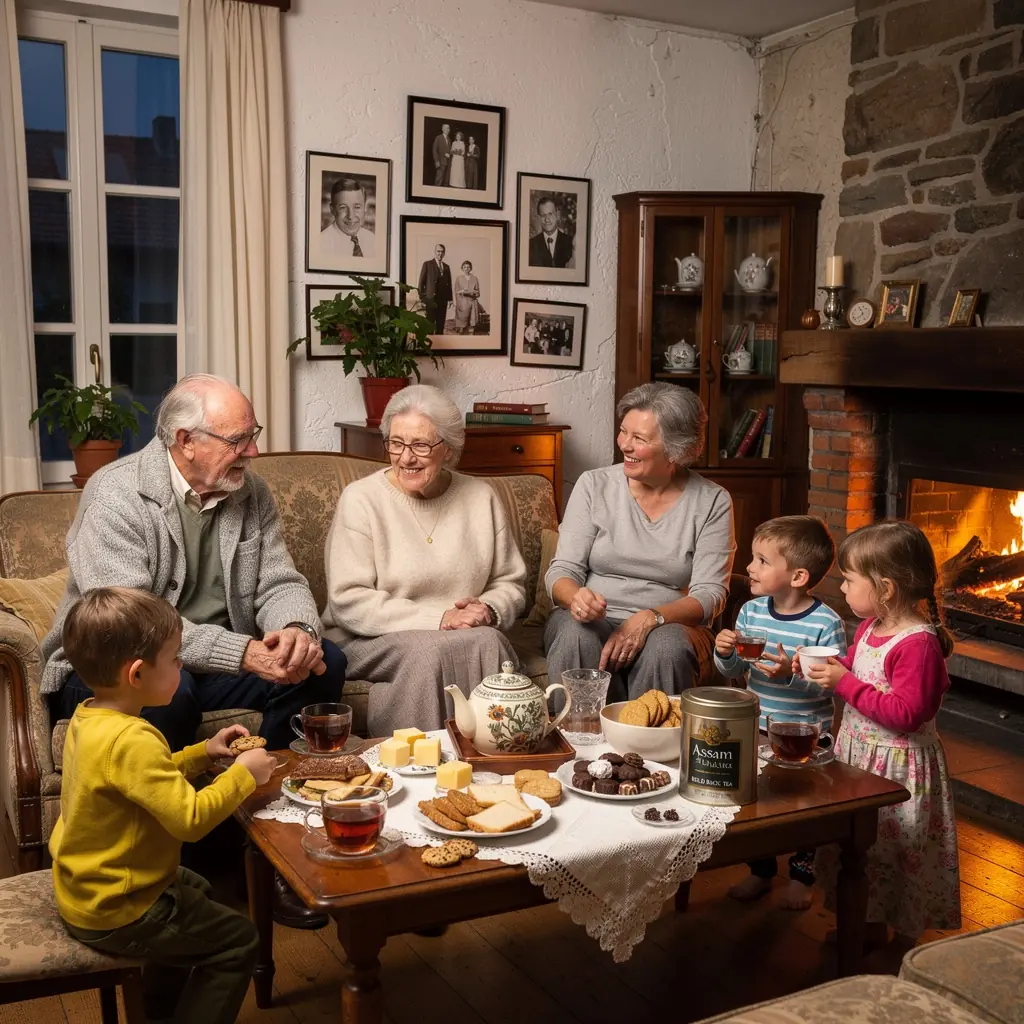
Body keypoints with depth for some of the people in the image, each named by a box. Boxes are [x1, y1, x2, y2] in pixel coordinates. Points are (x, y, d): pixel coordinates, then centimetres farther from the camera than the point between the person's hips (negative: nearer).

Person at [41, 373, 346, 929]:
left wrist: (297, 629, -25)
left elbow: (280, 583, 1)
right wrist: (243, 653, -34)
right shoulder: (115, 495, -17)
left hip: (217, 663, 6)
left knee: (322, 664, -16)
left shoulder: (250, 493, 3)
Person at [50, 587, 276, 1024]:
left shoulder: (88, 717, 0)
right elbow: (191, 817, -33)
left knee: (194, 889, 32)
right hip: (112, 914, -10)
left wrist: (203, 752, 5)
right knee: (237, 939, 1)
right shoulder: (131, 740, -32)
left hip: (82, 887, 10)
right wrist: (242, 774, -19)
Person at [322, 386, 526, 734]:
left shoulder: (481, 498, 8)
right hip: (370, 641, -3)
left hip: (467, 636, 3)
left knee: (488, 643, -28)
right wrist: (437, 618, -18)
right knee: (428, 653, -33)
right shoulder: (360, 499, -3)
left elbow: (510, 584, 13)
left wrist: (490, 610, -11)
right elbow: (347, 600, -12)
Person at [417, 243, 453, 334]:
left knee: (441, 324, 6)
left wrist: (450, 298, 7)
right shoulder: (427, 264, 2)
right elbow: (421, 281, -2)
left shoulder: (446, 267, 15)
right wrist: (422, 297, -8)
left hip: (443, 299, 4)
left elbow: (449, 283, 15)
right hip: (431, 299, -4)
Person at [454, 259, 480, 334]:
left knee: (471, 325, -1)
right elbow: (456, 292, 4)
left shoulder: (475, 278, 8)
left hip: (472, 302, 2)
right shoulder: (459, 278, 4)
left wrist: (472, 292, -11)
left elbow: (478, 293, 9)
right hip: (462, 303, -2)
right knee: (461, 325, -9)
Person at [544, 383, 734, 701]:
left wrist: (649, 619, -22)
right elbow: (562, 571, 0)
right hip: (592, 622, 1)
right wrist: (576, 597, -25)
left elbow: (710, 593, -4)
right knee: (575, 637, -33)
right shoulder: (594, 485, 4)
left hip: (670, 626, 0)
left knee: (668, 646, -34)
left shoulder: (712, 502, 2)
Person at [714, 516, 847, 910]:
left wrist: (793, 673, -34)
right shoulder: (751, 611, -3)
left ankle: (801, 876, 34)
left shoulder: (826, 623, -19)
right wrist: (725, 653, -17)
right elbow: (733, 672, 4)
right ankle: (760, 871, 37)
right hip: (757, 728, 5)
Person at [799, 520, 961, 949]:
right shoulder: (869, 627, 3)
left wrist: (844, 682, -28)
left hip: (899, 767, -9)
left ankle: (903, 939, 24)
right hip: (858, 755, 9)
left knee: (891, 850, 5)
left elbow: (906, 713, -31)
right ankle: (869, 926, 38)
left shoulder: (918, 644, -26)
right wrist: (822, 666, 1)